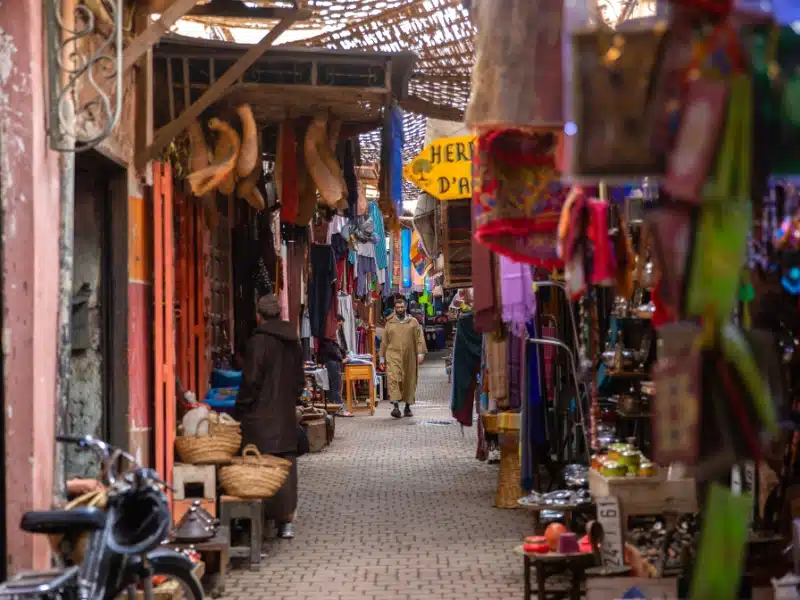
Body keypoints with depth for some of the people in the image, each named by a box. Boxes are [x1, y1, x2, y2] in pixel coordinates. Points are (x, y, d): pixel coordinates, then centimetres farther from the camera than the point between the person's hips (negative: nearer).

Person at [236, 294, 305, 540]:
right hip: (286, 416, 6)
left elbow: (251, 381, -14)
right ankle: (287, 521, 9)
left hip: (261, 417, -6)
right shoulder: (292, 342, 10)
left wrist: (241, 409, -4)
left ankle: (261, 521, 0)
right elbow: (300, 380, 16)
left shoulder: (258, 342, -12)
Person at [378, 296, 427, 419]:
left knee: (409, 381, 7)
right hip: (393, 356, -1)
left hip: (409, 357, 1)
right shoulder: (389, 323, 10)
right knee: (394, 380, -16)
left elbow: (419, 339, 3)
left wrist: (420, 354, -7)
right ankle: (396, 407, -23)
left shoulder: (413, 322, 8)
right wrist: (382, 358, 10)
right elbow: (384, 341, 12)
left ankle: (408, 407, 21)